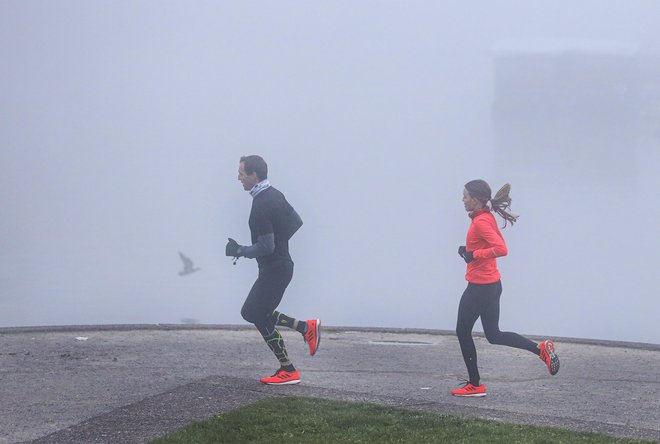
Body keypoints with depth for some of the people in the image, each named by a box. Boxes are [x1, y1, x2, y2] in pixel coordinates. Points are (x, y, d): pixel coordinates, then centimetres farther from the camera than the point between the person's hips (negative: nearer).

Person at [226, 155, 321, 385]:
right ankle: (306, 327, 14)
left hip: (273, 269, -10)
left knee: (260, 318, -1)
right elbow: (296, 222, 17)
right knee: (251, 312, 15)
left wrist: (239, 250, -10)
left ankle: (288, 371, 5)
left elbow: (266, 247, -23)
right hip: (281, 263, 10)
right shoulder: (274, 194, 8)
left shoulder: (261, 206, -23)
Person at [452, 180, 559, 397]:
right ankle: (541, 349, 5)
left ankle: (474, 385, 13)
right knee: (494, 335, 14)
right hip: (491, 284, 10)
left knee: (463, 331, 5)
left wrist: (474, 254, -22)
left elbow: (501, 249, -30)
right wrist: (470, 250, 9)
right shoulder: (487, 218, 10)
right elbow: (497, 245, 22)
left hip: (480, 288, -10)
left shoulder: (481, 222, -20)